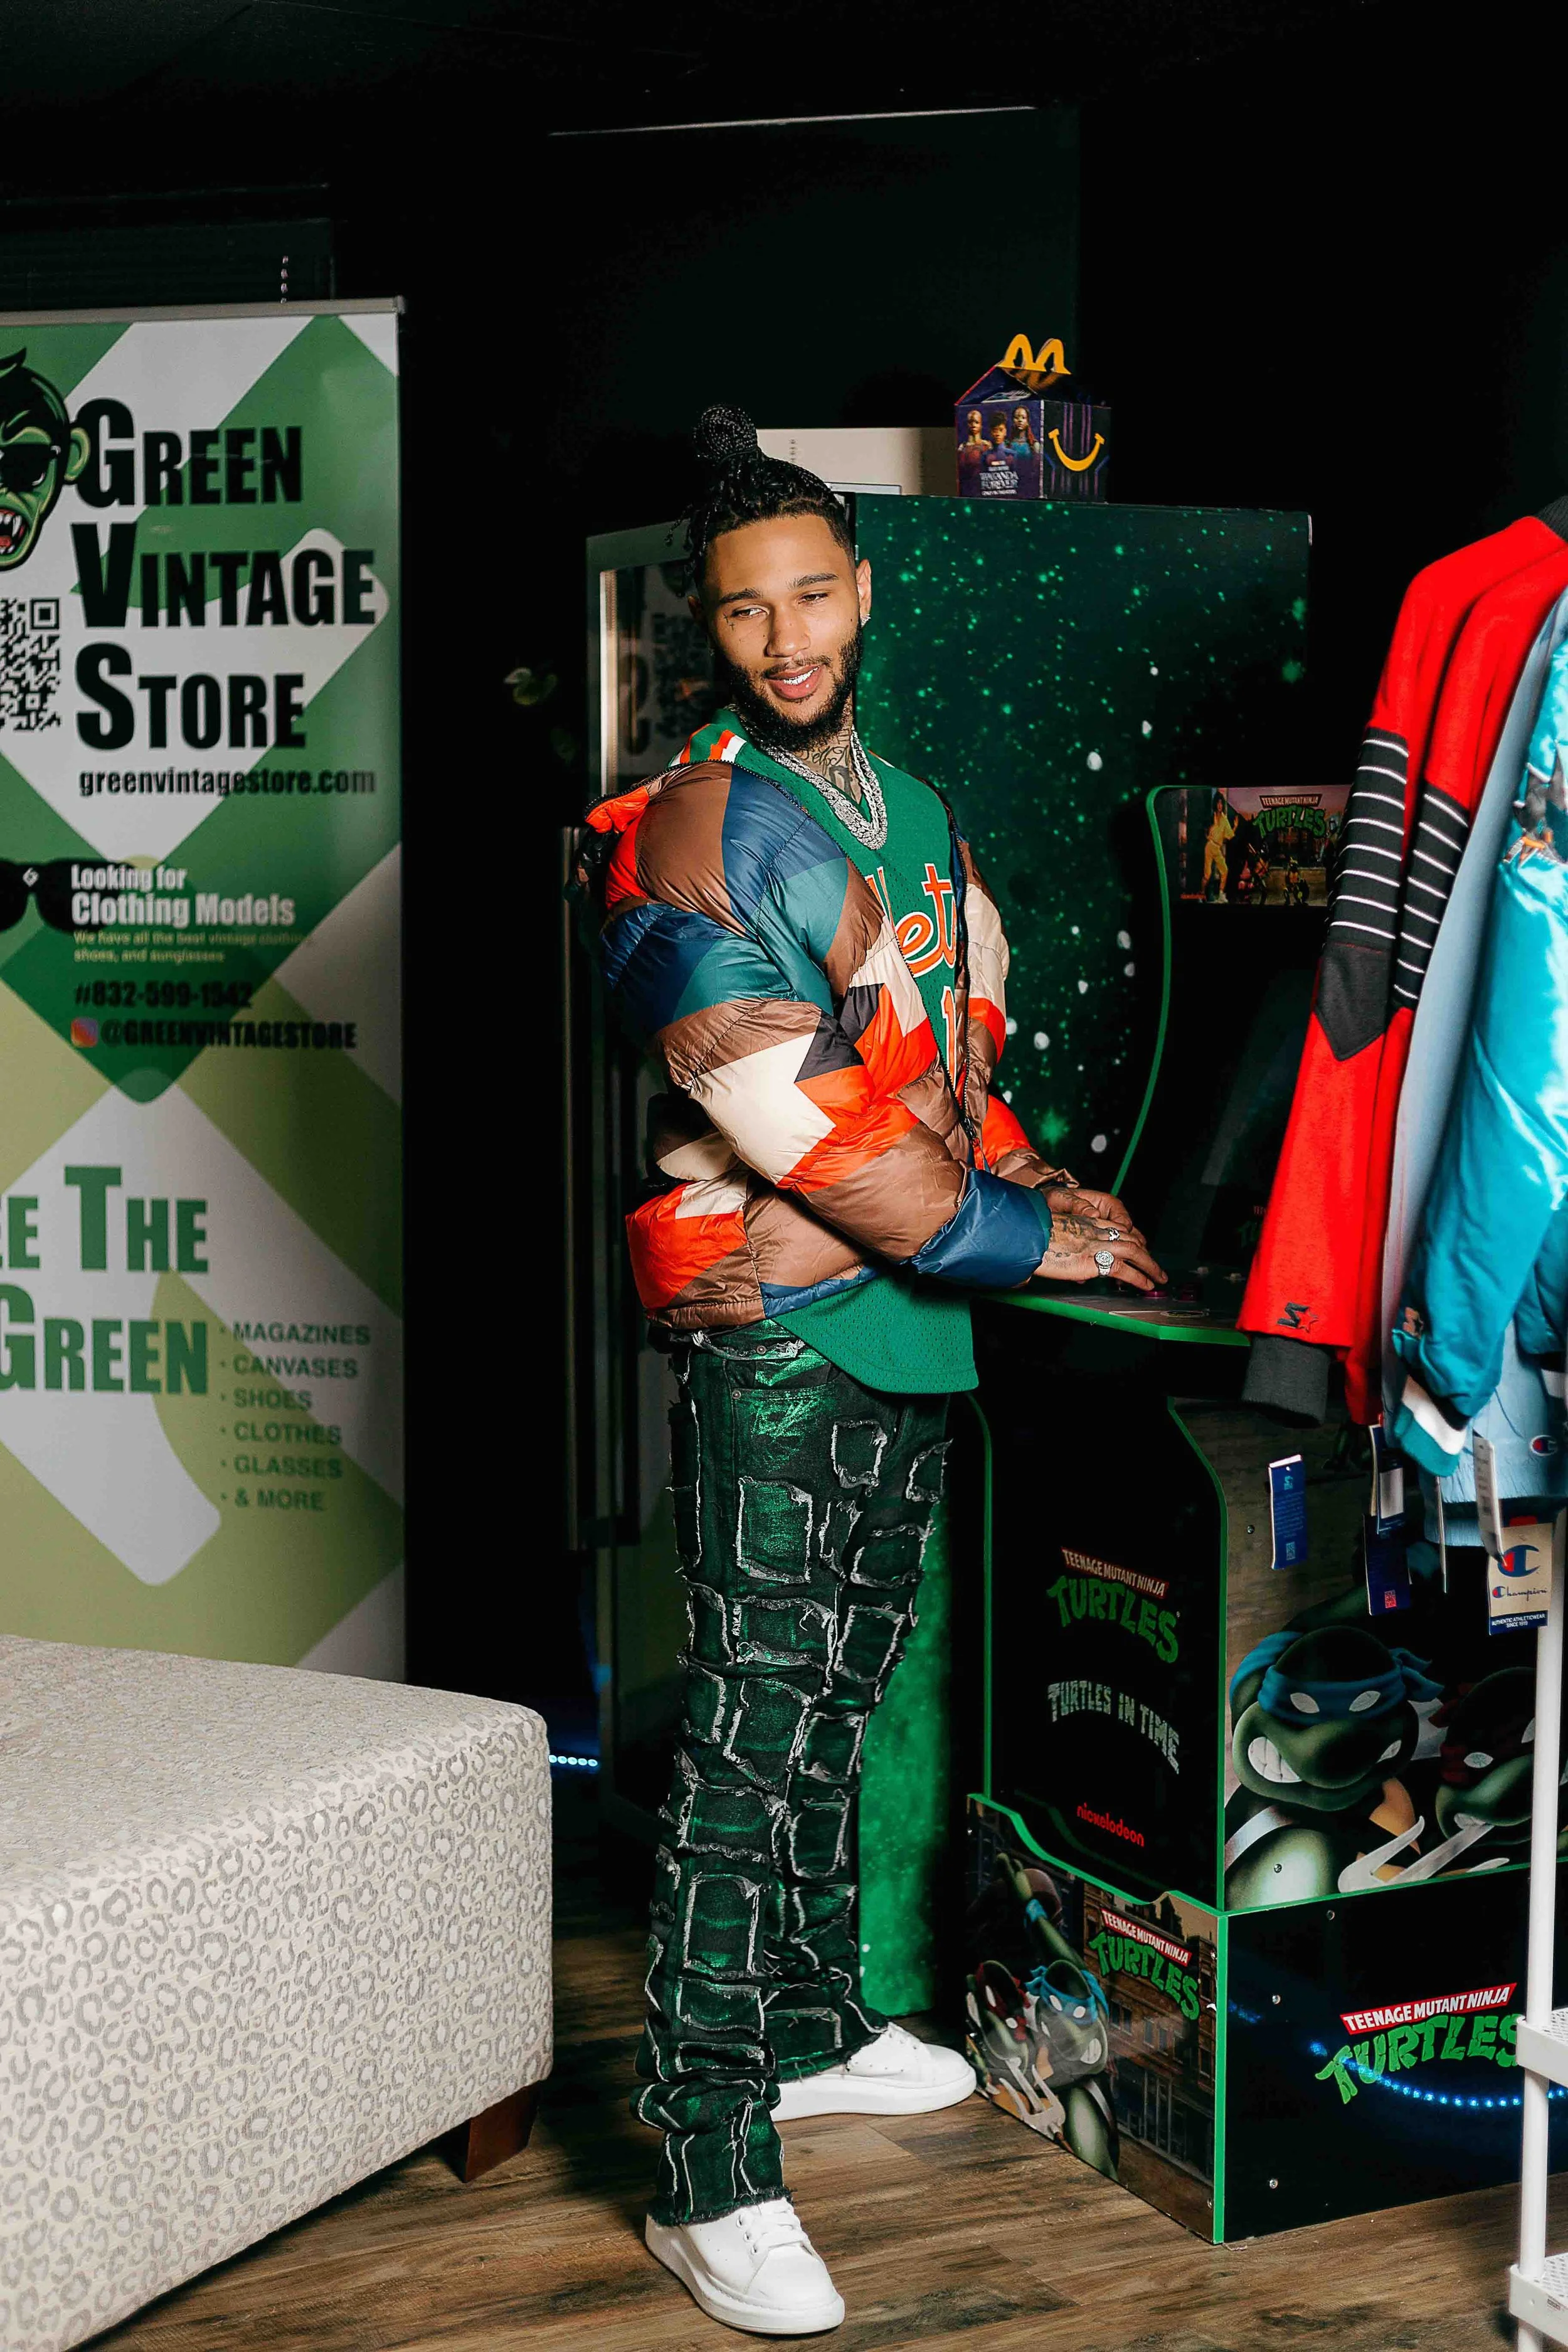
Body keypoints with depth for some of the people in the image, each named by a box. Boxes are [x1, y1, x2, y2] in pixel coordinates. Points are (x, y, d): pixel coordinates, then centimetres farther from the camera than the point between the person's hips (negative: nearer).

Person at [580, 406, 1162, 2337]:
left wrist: (1030, 1186, 5)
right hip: (771, 1330, -8)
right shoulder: (683, 836, -11)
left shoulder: (916, 817, 15)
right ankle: (713, 2177, -5)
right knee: (750, 1731, -9)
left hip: (912, 1325, 8)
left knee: (841, 1696, 18)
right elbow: (800, 1125, -17)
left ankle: (812, 2030, 33)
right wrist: (1029, 1238, -9)